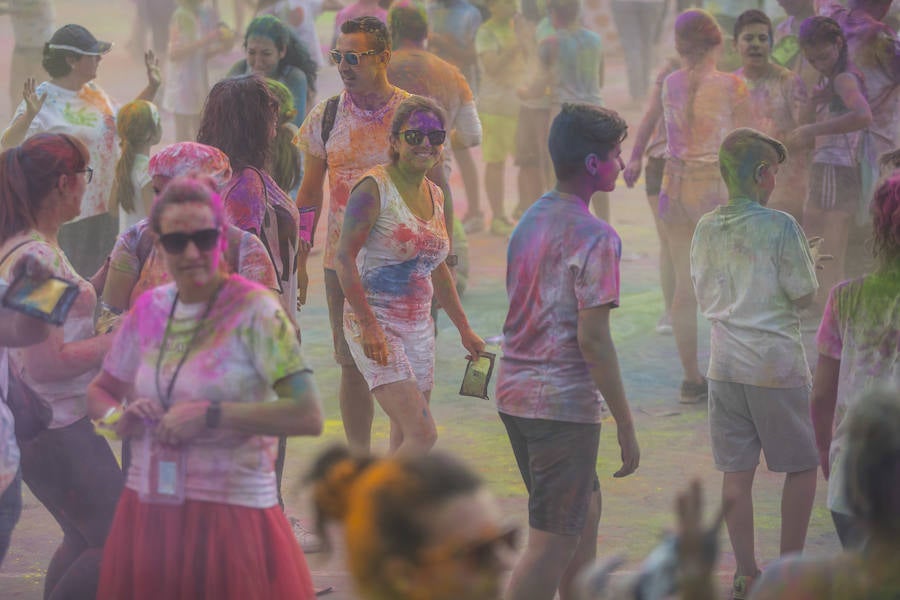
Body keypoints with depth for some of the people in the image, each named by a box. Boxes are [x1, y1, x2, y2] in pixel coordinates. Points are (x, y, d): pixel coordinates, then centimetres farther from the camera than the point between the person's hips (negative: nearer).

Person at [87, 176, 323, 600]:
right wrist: (120, 418, -1)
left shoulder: (254, 310, -10)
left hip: (230, 516, -5)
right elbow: (100, 391, 22)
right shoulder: (150, 310, 6)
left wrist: (211, 415, -21)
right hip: (147, 512, 5)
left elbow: (309, 416, -18)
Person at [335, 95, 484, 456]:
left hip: (419, 328, 8)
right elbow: (344, 258, -15)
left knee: (404, 446, 7)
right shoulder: (375, 188, -11)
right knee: (422, 434, -17)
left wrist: (464, 329, 24)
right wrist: (369, 326, -22)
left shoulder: (435, 195, 12)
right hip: (375, 327, -8)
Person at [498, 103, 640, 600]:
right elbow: (593, 338, -19)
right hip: (564, 402, -9)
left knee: (584, 514, 22)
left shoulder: (530, 220, 11)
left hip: (515, 391, 9)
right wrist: (626, 425, -14)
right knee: (553, 543, -4)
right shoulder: (594, 237, -16)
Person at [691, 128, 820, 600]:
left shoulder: (706, 229, 4)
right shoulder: (780, 227, -13)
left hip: (724, 364, 5)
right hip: (776, 363, -5)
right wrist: (809, 266, 10)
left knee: (736, 471, 8)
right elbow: (804, 295, -8)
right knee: (802, 466, 9)